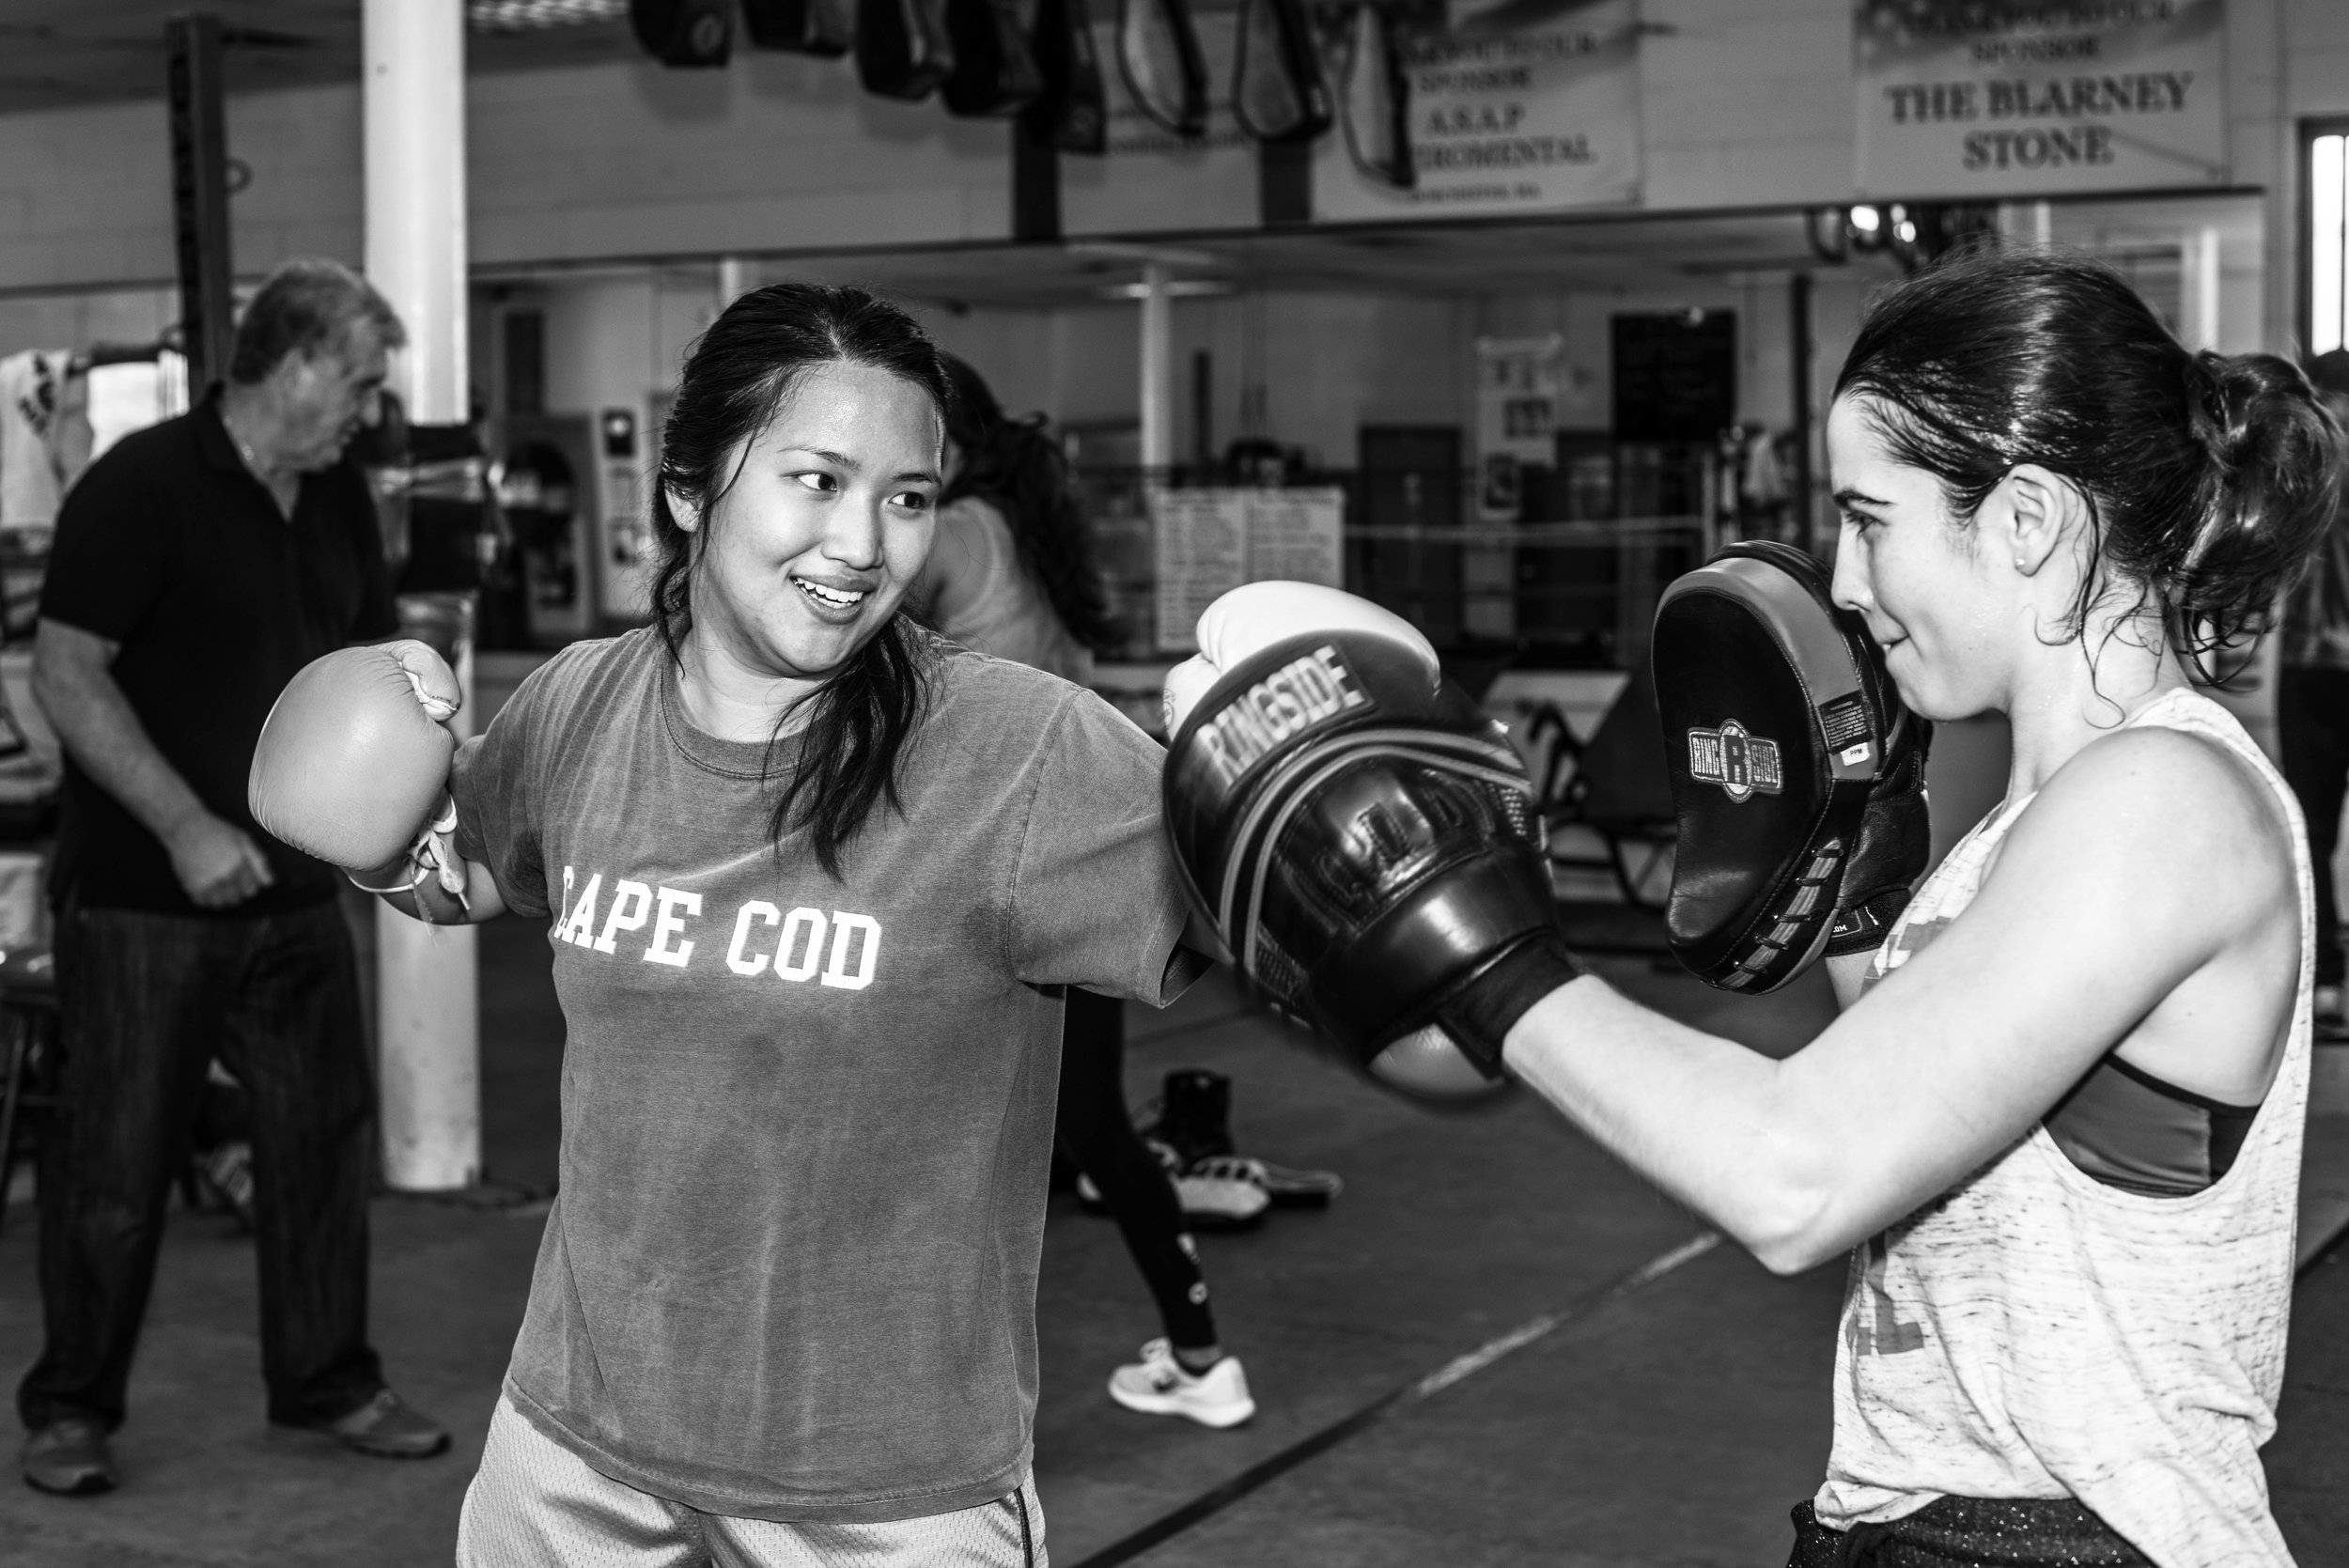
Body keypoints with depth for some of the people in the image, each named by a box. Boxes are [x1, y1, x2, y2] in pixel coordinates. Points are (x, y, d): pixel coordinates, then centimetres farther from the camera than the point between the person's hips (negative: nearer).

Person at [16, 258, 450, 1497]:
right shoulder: (142, 487, -14)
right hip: (142, 899, -6)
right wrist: (188, 827, -22)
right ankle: (70, 1410, 19)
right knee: (116, 1163, 4)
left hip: (292, 893, 7)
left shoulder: (336, 501, 9)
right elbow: (65, 677, -17)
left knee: (324, 1138, 11)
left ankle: (327, 1381, 25)